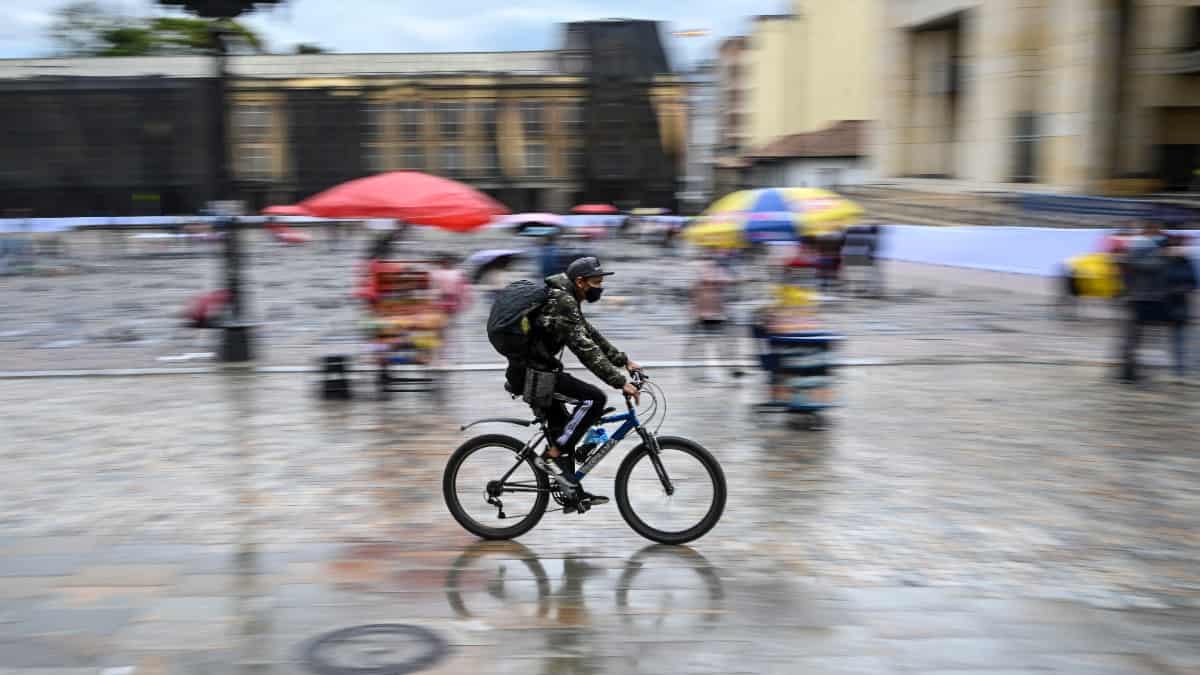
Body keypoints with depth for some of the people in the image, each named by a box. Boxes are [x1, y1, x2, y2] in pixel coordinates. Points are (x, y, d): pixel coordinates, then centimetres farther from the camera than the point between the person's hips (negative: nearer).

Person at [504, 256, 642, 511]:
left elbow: (592, 335, 21)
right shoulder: (562, 302, -19)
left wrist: (624, 360, 16)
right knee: (594, 398, -17)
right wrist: (620, 382, -26)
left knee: (563, 427, 16)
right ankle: (551, 456, -10)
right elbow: (585, 348, -25)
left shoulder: (567, 300, 14)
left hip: (531, 371, 11)